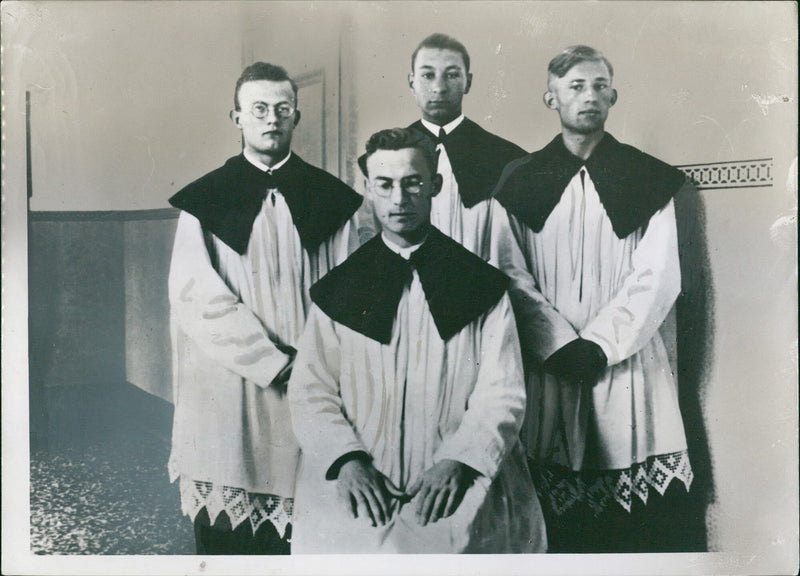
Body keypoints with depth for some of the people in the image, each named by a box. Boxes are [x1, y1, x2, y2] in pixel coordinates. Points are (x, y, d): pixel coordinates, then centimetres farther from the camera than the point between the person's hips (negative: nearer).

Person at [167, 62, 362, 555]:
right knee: (225, 537, 5)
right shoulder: (204, 201, 4)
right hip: (226, 398, 0)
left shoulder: (333, 200, 7)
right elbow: (197, 297, -5)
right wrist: (277, 364, -11)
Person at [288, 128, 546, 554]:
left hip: (461, 478, 0)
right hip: (361, 480, 1)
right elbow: (310, 391, 6)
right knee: (343, 535, -25)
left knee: (456, 533, -27)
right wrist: (347, 459, -11)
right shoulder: (337, 291, 11)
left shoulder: (483, 286, 8)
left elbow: (503, 395, 2)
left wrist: (456, 462, -13)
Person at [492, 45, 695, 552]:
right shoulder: (520, 182, 8)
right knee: (557, 528, 3)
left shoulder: (649, 180, 7)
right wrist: (561, 346, -9)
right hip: (547, 367, 0)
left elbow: (658, 278, -1)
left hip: (626, 363, 0)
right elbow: (513, 277, 2)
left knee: (644, 526, 1)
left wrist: (599, 344, -10)